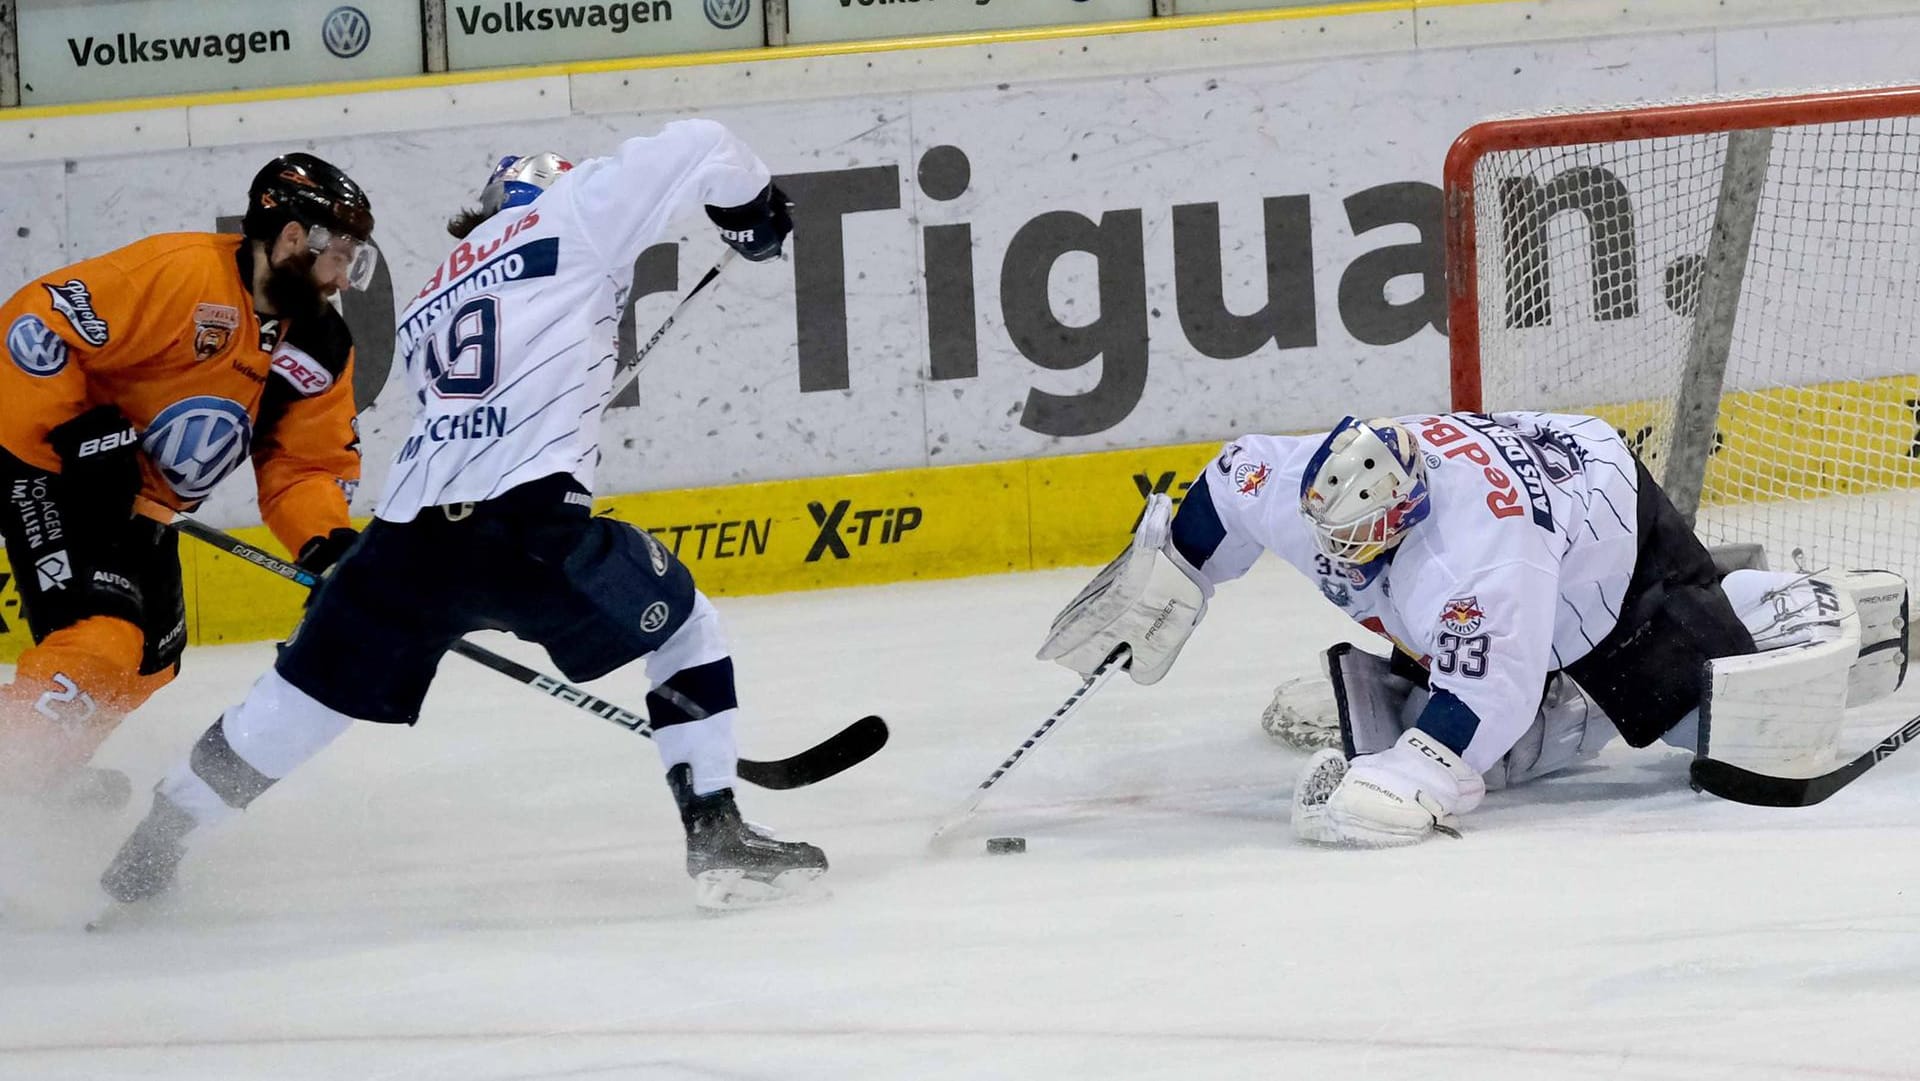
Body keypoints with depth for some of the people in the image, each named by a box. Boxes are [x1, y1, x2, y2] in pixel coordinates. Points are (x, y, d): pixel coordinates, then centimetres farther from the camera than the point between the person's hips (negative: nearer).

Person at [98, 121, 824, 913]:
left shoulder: (428, 304, 32)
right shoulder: (573, 212, 14)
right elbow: (693, 149, 9)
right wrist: (755, 203, 26)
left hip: (411, 532, 5)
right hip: (528, 521, -5)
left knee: (305, 696, 20)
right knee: (685, 630, 15)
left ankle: (155, 842, 31)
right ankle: (715, 838, 5)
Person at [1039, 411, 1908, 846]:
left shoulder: (1475, 552, -46)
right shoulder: (1306, 482, -23)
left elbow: (1486, 692, -48)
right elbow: (1234, 480, 0)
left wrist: (1404, 785, -56)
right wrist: (1156, 581, 5)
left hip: (1621, 544, -9)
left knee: (1746, 726, -19)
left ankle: (1825, 619, 16)